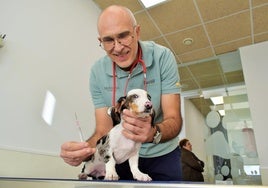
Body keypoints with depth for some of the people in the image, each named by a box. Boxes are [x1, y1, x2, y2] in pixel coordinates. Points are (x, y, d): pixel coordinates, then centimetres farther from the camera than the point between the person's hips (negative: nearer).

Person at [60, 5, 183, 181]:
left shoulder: (162, 57, -20)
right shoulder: (98, 72, -14)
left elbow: (174, 120, -21)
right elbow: (104, 130, -13)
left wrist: (153, 133, -43)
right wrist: (84, 149, -35)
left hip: (161, 155, 0)